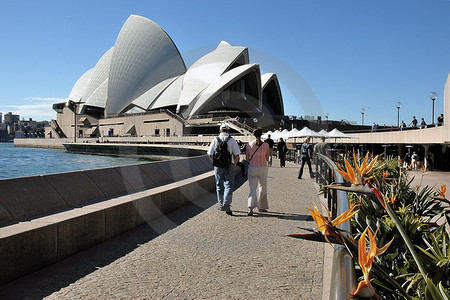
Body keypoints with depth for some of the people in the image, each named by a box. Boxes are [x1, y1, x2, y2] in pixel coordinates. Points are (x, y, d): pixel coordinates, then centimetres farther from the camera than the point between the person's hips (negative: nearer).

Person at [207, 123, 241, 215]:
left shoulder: (215, 140, 1)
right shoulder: (232, 140, -5)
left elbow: (210, 154, 2)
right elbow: (236, 155, -7)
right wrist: (234, 164, 10)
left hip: (218, 166, 3)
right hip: (229, 166, -2)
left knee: (219, 186, 13)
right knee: (229, 185, 1)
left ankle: (221, 205, 22)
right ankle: (226, 205, -14)